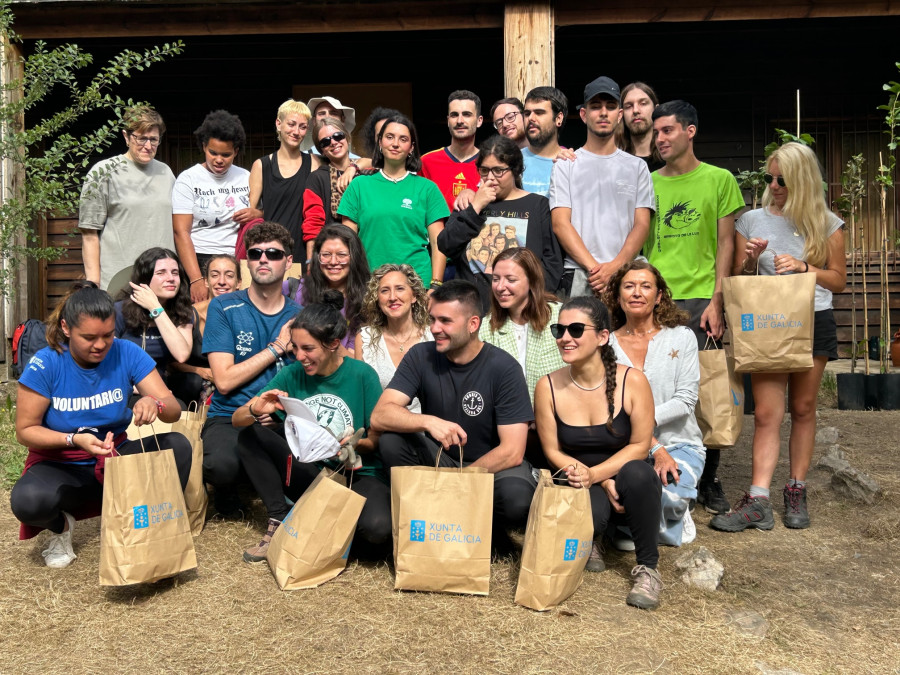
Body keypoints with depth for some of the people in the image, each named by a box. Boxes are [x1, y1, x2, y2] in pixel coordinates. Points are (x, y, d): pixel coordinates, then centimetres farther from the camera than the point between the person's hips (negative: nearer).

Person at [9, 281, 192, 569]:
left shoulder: (126, 353, -13)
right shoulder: (44, 365, -18)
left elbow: (174, 410, -16)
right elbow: (25, 430, -12)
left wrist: (155, 404, -41)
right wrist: (74, 440, -30)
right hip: (60, 466, -1)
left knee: (178, 445, -25)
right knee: (27, 500, -35)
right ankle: (61, 526, 4)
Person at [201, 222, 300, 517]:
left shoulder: (298, 316, 9)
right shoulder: (223, 308, 1)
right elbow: (224, 380, -8)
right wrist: (277, 347, -6)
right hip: (229, 417, -2)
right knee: (221, 465, -36)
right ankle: (228, 491, 5)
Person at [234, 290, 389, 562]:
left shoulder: (361, 374, -10)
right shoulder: (292, 374, -2)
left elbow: (377, 440, -4)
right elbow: (237, 419, -2)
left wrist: (357, 444, -27)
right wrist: (256, 410, -25)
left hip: (358, 474, -3)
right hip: (308, 472, 4)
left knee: (376, 528, -34)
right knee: (250, 435, -10)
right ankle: (280, 522, -7)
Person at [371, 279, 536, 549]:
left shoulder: (503, 367, -17)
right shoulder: (421, 356, -10)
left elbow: (512, 451, -19)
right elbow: (379, 416, -20)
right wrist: (428, 422, -38)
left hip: (492, 465, -2)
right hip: (438, 459, 3)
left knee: (517, 499, -34)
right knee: (391, 440, -24)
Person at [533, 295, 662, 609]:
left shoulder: (632, 380, -13)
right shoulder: (548, 387, -9)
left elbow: (640, 445, -9)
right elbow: (553, 452, -5)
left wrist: (594, 474, -25)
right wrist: (604, 484, -18)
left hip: (623, 479, 1)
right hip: (581, 487, 0)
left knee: (636, 473, -36)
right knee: (589, 516, -36)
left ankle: (647, 568, -12)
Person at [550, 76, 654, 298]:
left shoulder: (637, 167, 15)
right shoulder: (565, 165, 10)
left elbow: (641, 224, 6)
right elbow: (561, 223, -1)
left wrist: (614, 267, -11)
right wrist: (594, 267, -12)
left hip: (626, 275, 1)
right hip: (578, 277, -1)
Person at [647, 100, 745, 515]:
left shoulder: (719, 180, 6)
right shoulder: (647, 184, 12)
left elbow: (726, 244, 3)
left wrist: (717, 301, -6)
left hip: (700, 300, -2)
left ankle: (708, 480, 16)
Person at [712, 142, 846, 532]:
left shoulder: (826, 223, 4)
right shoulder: (752, 220, 6)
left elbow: (838, 280, 6)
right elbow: (737, 282, 10)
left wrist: (804, 267, -11)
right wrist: (750, 261, -11)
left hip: (814, 323, 0)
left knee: (803, 409, 7)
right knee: (767, 413, -6)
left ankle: (796, 492, 18)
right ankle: (758, 502, -8)